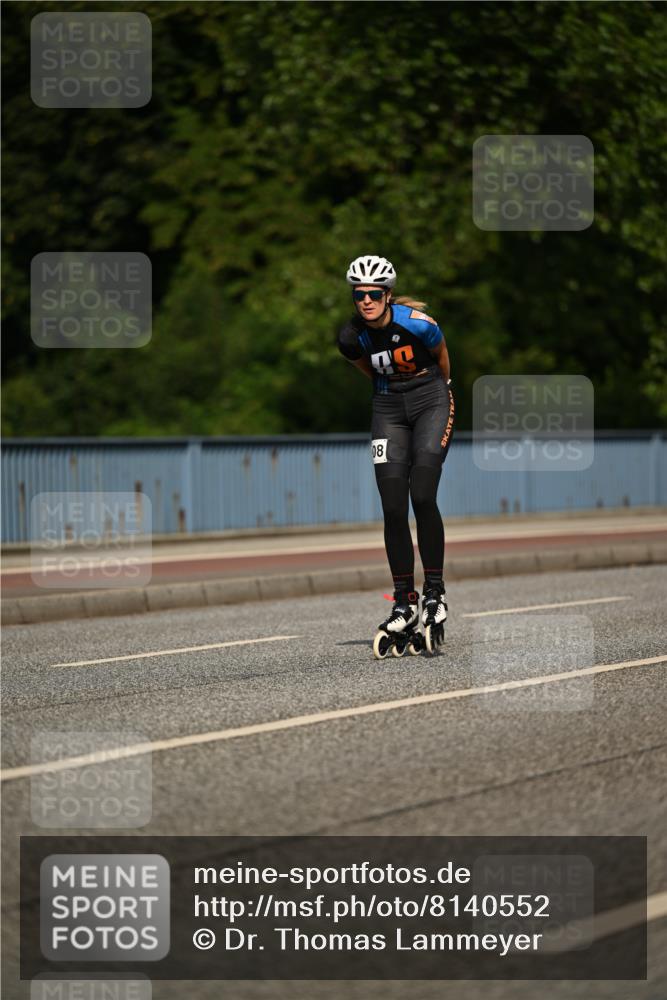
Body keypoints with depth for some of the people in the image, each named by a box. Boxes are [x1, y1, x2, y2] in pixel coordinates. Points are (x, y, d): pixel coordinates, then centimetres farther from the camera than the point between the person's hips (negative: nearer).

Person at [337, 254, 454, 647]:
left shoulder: (418, 323, -19)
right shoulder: (351, 338, -9)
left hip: (431, 401, -3)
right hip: (389, 410, 3)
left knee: (423, 497, -17)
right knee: (393, 509, -6)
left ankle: (435, 591, -6)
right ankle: (405, 601, 1)